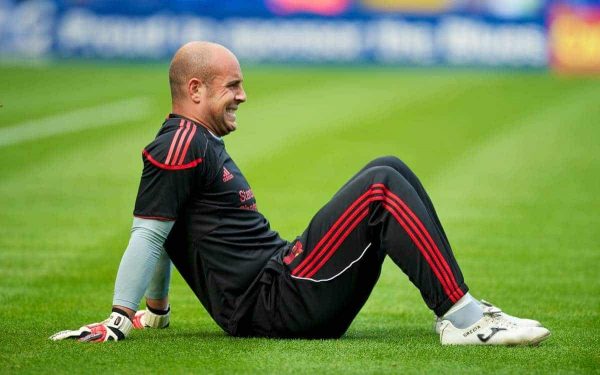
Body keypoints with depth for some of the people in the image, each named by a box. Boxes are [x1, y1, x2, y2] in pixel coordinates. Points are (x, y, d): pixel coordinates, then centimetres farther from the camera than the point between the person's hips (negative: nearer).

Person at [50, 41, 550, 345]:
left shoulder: (203, 144, 23)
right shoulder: (181, 146, -9)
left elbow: (168, 235, 28)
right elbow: (148, 235, -14)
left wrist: (157, 310, 33)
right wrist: (118, 321, -17)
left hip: (284, 287, 10)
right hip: (271, 307, -10)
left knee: (389, 170, 9)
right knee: (379, 188, -18)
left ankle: (461, 309, 3)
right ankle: (462, 317, -22)